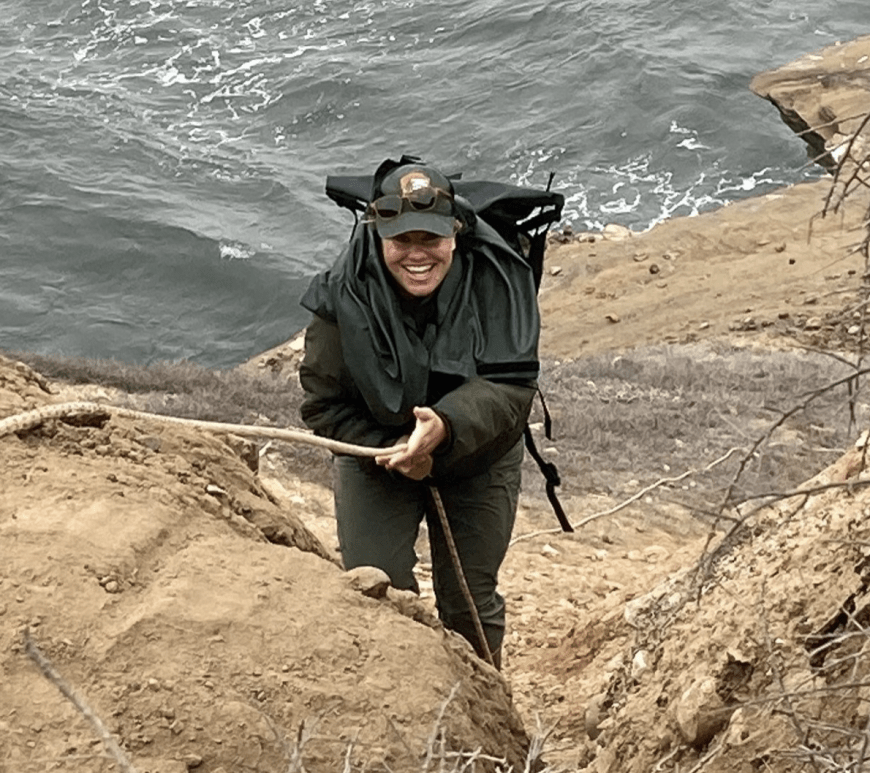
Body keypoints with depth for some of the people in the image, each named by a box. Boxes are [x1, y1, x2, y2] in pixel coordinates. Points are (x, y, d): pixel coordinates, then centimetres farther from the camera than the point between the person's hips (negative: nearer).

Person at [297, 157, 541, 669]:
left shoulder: (497, 281, -23)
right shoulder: (345, 296, -22)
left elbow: (513, 385, -26)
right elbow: (324, 402, -13)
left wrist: (447, 425, -44)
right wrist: (386, 450, -27)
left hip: (477, 460, 0)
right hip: (376, 455, 0)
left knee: (470, 602, 11)